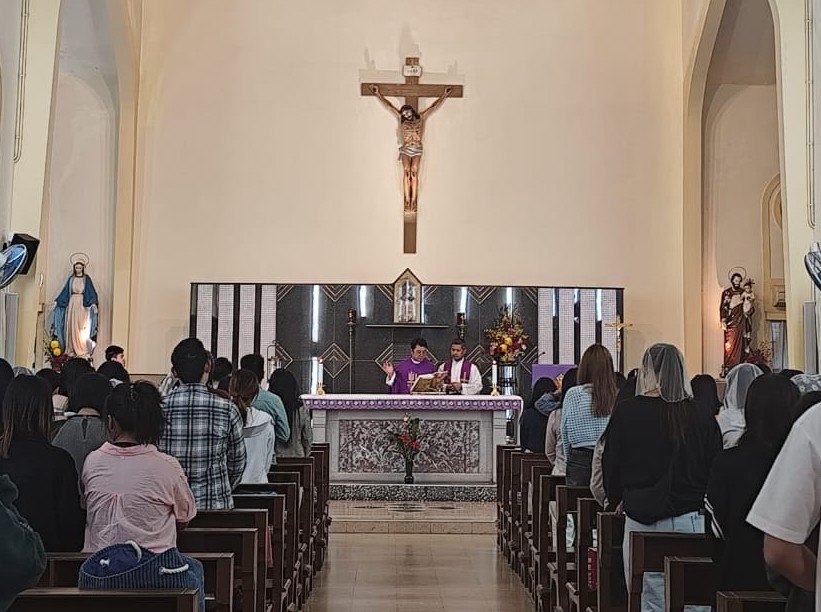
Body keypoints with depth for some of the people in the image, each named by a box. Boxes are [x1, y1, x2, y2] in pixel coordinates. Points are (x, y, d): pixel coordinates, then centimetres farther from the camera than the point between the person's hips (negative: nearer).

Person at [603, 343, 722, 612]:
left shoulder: (626, 414, -2)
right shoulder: (702, 418, -1)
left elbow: (611, 468, 7)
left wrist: (617, 500, 25)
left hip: (641, 519, 0)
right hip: (692, 520, 1)